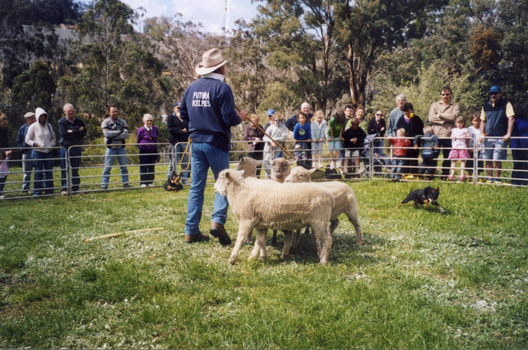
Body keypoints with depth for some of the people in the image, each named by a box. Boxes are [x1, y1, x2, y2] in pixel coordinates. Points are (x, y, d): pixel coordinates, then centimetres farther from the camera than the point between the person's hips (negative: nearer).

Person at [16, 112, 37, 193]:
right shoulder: (23, 128, 6)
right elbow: (18, 140, 12)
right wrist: (22, 149, 1)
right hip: (27, 152, 1)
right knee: (27, 171, 7)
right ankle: (26, 188, 17)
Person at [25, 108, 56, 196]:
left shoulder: (48, 126, 12)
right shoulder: (33, 126, 2)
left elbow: (53, 138, 21)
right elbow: (28, 139, 4)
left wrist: (52, 144, 3)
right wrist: (35, 144, -13)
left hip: (49, 151, 3)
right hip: (37, 152, -3)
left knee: (49, 172, 3)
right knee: (38, 172, -1)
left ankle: (49, 191, 10)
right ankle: (37, 192, 6)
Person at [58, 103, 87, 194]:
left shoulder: (79, 122, 9)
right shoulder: (62, 122, 1)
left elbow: (83, 133, -5)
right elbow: (64, 134, -13)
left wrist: (71, 132, -10)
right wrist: (77, 132, -10)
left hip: (77, 148, 2)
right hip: (65, 148, -2)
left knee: (75, 170, 6)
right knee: (65, 170, 0)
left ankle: (76, 188, 12)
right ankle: (64, 189, 5)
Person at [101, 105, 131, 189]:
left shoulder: (122, 122, 7)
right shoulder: (105, 122, 1)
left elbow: (126, 134, -8)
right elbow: (106, 133, -16)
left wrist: (113, 136, -15)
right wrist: (119, 132, -11)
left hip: (121, 148, 2)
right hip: (111, 148, -2)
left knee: (124, 167, 7)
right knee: (107, 168, -1)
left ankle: (125, 183, 16)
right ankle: (104, 186, 3)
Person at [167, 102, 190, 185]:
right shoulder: (170, 117, 8)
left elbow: (189, 127, 3)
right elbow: (170, 129, -6)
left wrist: (181, 120, -5)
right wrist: (181, 130, -10)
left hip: (185, 142, 4)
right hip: (175, 142, -4)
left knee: (185, 162, 3)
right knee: (173, 162, -6)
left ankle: (185, 179, 9)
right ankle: (170, 179, 0)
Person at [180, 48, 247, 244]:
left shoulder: (192, 87, 8)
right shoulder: (222, 88, -11)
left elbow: (183, 115, 14)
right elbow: (229, 118, -16)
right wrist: (240, 117, 4)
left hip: (196, 141, 5)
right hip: (216, 143, -5)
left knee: (196, 187, 9)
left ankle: (191, 231, 11)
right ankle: (218, 220, -9)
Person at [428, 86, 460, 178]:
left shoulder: (455, 106, 12)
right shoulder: (435, 105, 16)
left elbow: (453, 116, -9)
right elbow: (431, 118, -2)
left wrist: (439, 115, -3)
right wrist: (446, 119, -8)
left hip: (448, 135, 0)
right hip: (435, 135, 1)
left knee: (447, 157, 3)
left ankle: (444, 176, 9)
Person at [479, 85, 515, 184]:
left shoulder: (506, 104, 0)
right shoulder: (486, 106, 13)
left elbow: (511, 118, -8)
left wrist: (508, 134, -16)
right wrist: (482, 134, 6)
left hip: (500, 137, -4)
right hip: (488, 137, 4)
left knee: (497, 160, -6)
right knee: (488, 160, 5)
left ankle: (497, 179, 7)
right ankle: (490, 178, 16)